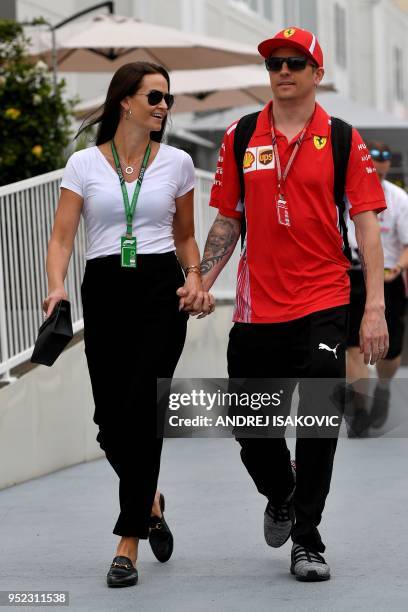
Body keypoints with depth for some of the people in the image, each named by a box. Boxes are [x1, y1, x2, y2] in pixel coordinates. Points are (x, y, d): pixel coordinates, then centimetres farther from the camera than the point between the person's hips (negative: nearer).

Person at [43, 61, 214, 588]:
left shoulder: (176, 163, 7)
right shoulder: (84, 164, 3)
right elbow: (62, 237, -1)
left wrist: (195, 278, -1)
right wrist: (56, 287, -18)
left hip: (161, 289, -1)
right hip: (104, 290, 1)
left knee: (141, 412, -12)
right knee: (111, 422, 1)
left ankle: (128, 543, -5)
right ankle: (149, 500, 33)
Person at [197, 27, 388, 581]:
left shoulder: (342, 139, 0)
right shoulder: (240, 138, 6)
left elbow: (366, 222, -2)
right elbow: (227, 220, 12)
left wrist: (375, 307, -9)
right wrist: (200, 284, 2)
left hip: (322, 305, -2)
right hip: (255, 307, 2)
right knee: (252, 430, 8)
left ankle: (307, 540, 11)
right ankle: (280, 495, 39)